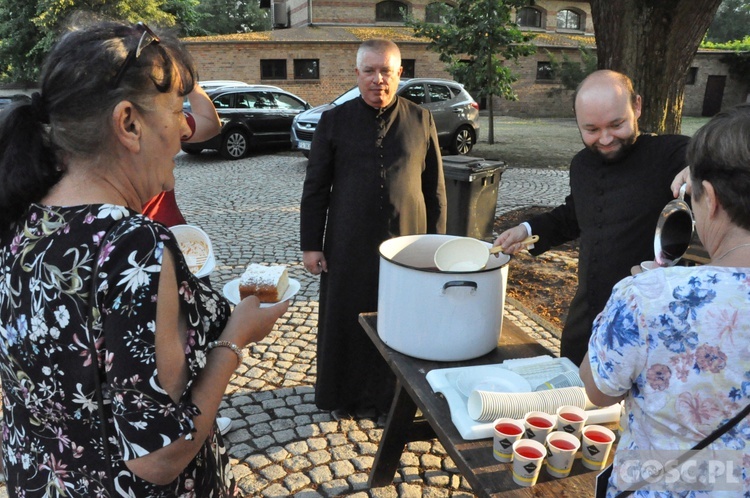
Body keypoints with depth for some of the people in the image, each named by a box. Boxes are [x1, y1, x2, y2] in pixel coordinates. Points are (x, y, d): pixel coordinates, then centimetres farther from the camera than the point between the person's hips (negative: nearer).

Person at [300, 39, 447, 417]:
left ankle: (396, 394, 31)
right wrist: (310, 244, -1)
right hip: (348, 246, 0)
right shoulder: (334, 121, 1)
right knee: (344, 320, 10)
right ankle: (343, 393, 31)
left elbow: (435, 188, 6)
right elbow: (315, 188, 2)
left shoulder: (420, 121, 2)